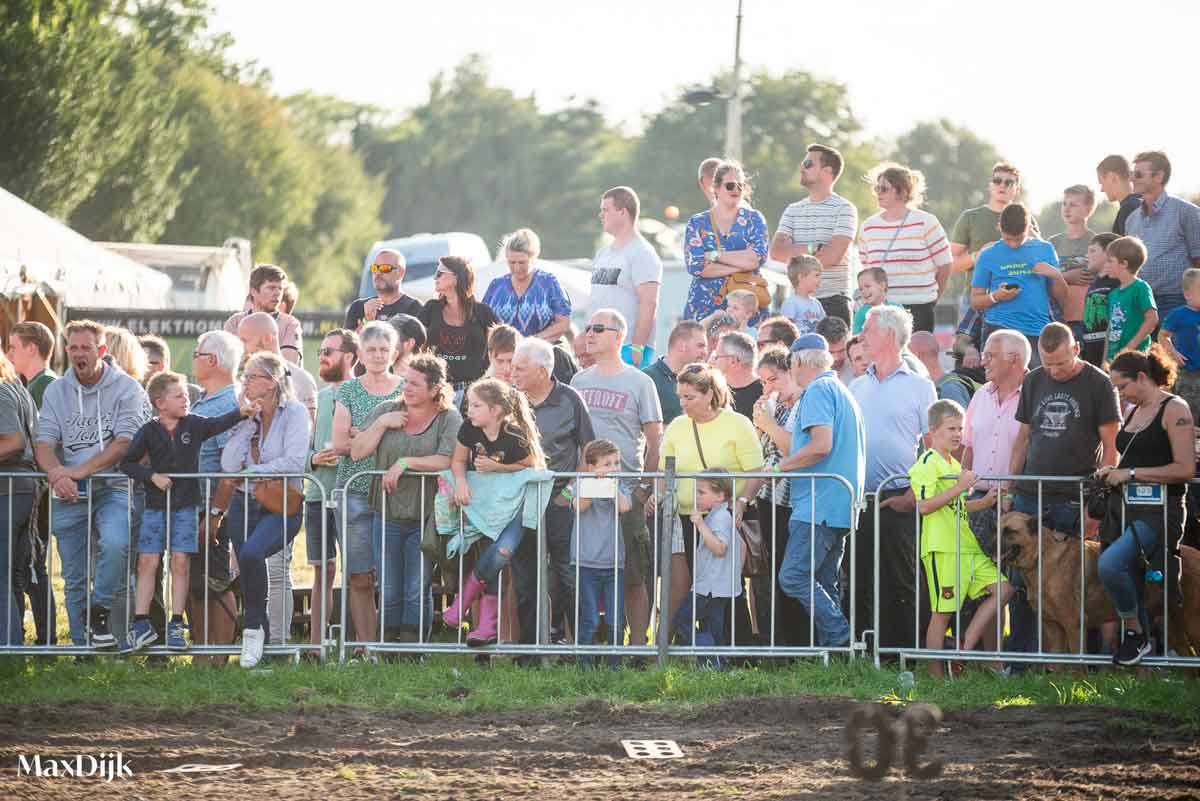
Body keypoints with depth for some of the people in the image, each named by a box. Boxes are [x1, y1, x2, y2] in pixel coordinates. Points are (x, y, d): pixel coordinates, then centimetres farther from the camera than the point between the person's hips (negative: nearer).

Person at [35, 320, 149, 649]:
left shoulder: (126, 389, -1)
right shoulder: (56, 392, 10)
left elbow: (124, 443, -11)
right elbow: (45, 442, 2)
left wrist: (82, 471, -20)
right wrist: (55, 472, -20)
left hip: (113, 488, -3)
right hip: (68, 495, 3)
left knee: (116, 543, -31)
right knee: (74, 579, 4)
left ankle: (100, 609, -13)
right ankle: (82, 648, 12)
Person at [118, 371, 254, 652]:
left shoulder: (194, 425, 3)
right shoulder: (149, 431, -1)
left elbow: (219, 424, -10)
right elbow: (127, 462, 1)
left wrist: (240, 413, -27)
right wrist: (152, 476, -12)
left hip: (186, 505, 0)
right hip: (156, 505, 0)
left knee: (180, 562, -3)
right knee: (147, 562, -3)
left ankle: (176, 626, 2)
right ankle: (142, 624, 0)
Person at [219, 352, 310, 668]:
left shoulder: (295, 413, -5)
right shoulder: (247, 416, 11)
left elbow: (294, 461, -18)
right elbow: (229, 465, -2)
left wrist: (251, 471, -10)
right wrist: (246, 422, -6)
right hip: (244, 503, 6)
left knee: (251, 554, -29)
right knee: (248, 570, -1)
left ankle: (254, 628, -14)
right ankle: (262, 637, 13)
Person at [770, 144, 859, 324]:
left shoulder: (844, 209, -2)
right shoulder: (793, 210, 14)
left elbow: (833, 255, -13)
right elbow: (776, 251, 1)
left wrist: (794, 255, -2)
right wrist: (812, 249, -13)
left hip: (832, 302, -4)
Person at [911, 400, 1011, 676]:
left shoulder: (954, 466, 21)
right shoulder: (927, 464, -9)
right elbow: (924, 506, -20)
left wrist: (984, 502, 17)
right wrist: (959, 487, -21)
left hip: (967, 547, 9)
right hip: (941, 549, -9)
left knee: (1002, 589, 1)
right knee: (943, 611, -6)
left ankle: (966, 645, 1)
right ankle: (935, 674, 0)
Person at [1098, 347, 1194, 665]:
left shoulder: (1174, 409, -8)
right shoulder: (1135, 411, 17)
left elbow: (1185, 469, -16)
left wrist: (1131, 473, -15)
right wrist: (1114, 472, 11)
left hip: (1160, 512, -9)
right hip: (1131, 508, 9)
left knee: (1110, 563, -28)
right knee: (1131, 585, 8)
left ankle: (1135, 634, -11)